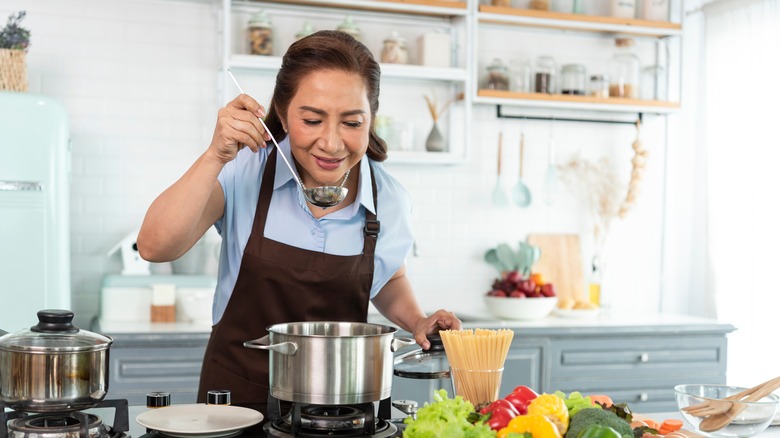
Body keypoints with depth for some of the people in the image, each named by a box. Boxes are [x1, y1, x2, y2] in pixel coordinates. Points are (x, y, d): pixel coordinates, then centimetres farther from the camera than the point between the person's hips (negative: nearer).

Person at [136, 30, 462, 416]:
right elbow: (155, 247, -17)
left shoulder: (390, 200, -3)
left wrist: (416, 321, -1)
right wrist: (216, 157, -23)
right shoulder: (245, 171, -8)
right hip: (236, 397, -1)